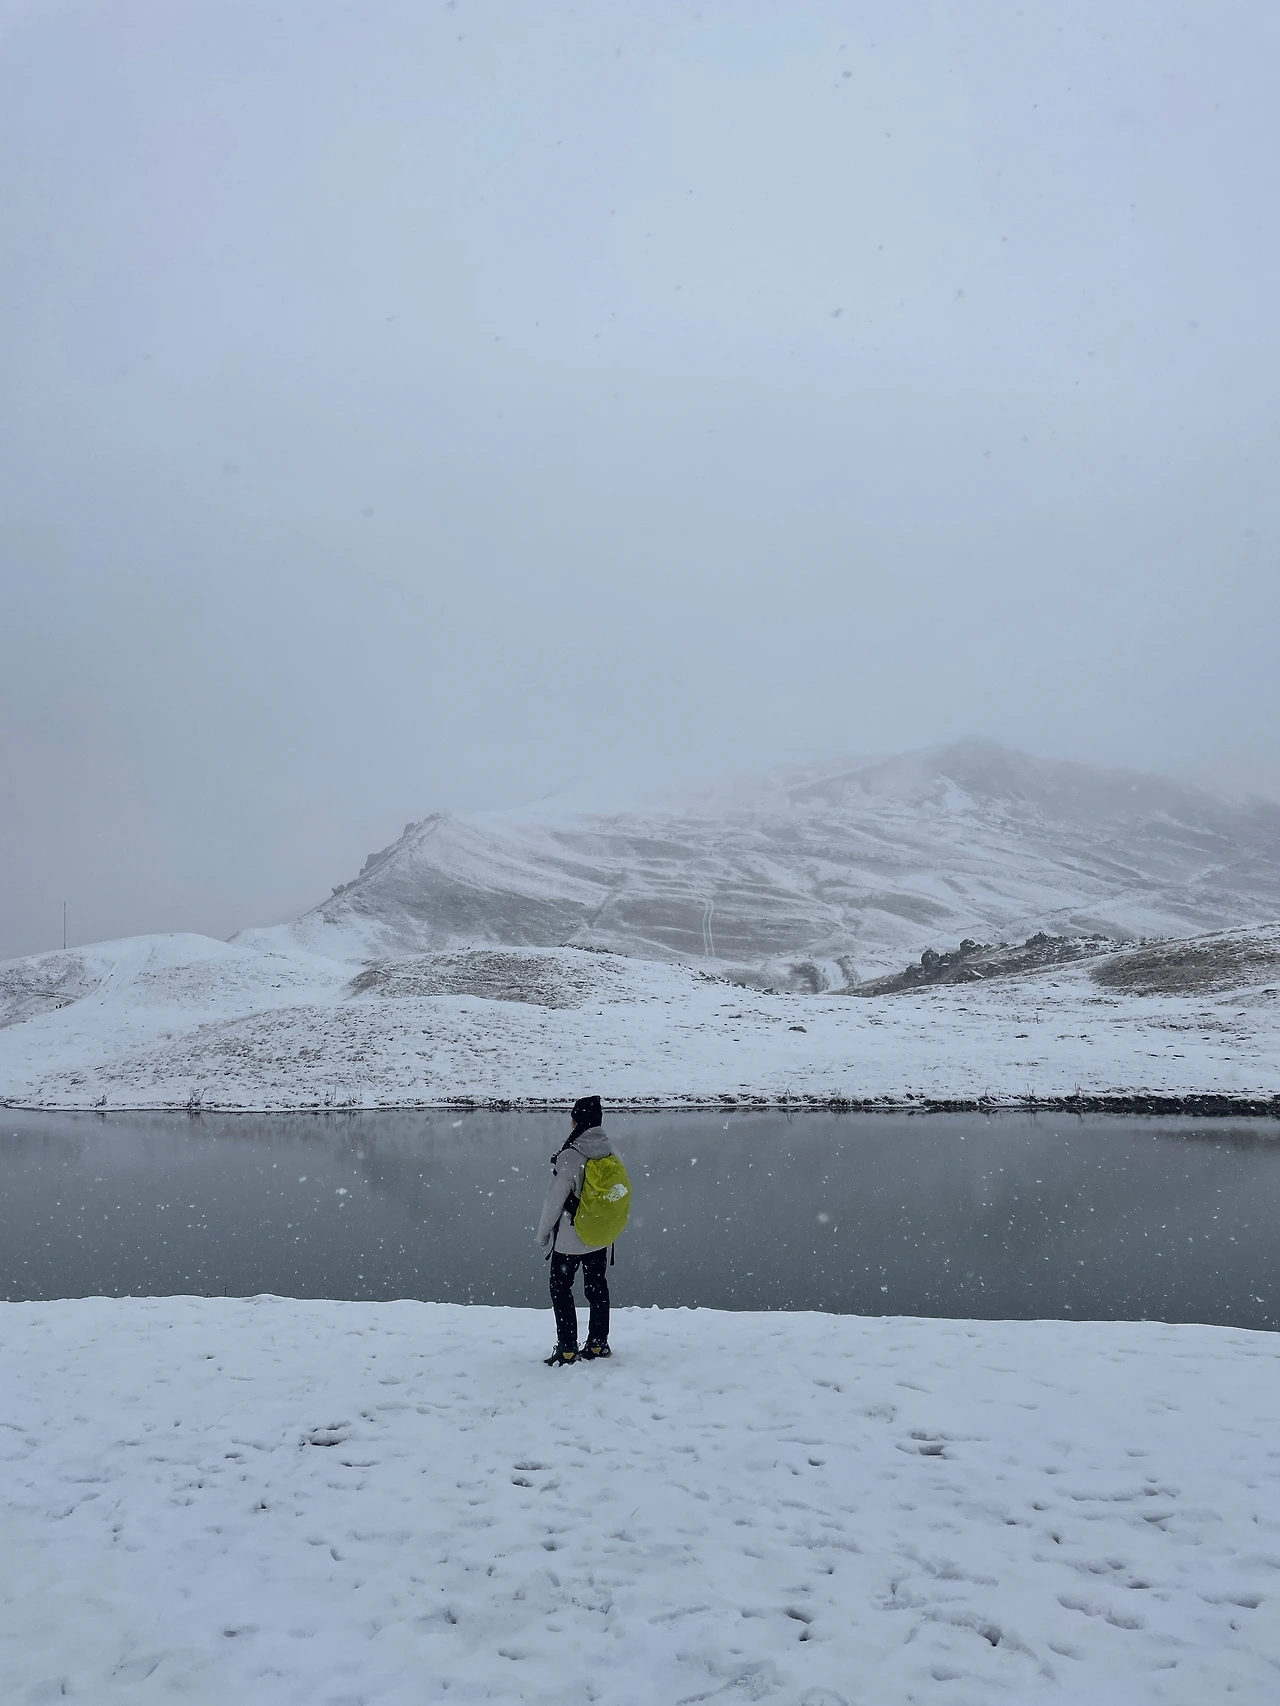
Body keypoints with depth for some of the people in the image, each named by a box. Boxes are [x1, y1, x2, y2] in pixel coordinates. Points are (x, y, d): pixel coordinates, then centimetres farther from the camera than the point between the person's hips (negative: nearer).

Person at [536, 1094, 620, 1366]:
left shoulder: (569, 1157, -24)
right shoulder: (611, 1153, -4)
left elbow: (555, 1199, -17)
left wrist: (543, 1234, -4)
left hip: (569, 1238, -6)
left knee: (561, 1290, 7)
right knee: (597, 1287, 16)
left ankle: (567, 1349, 9)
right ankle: (598, 1344, 25)